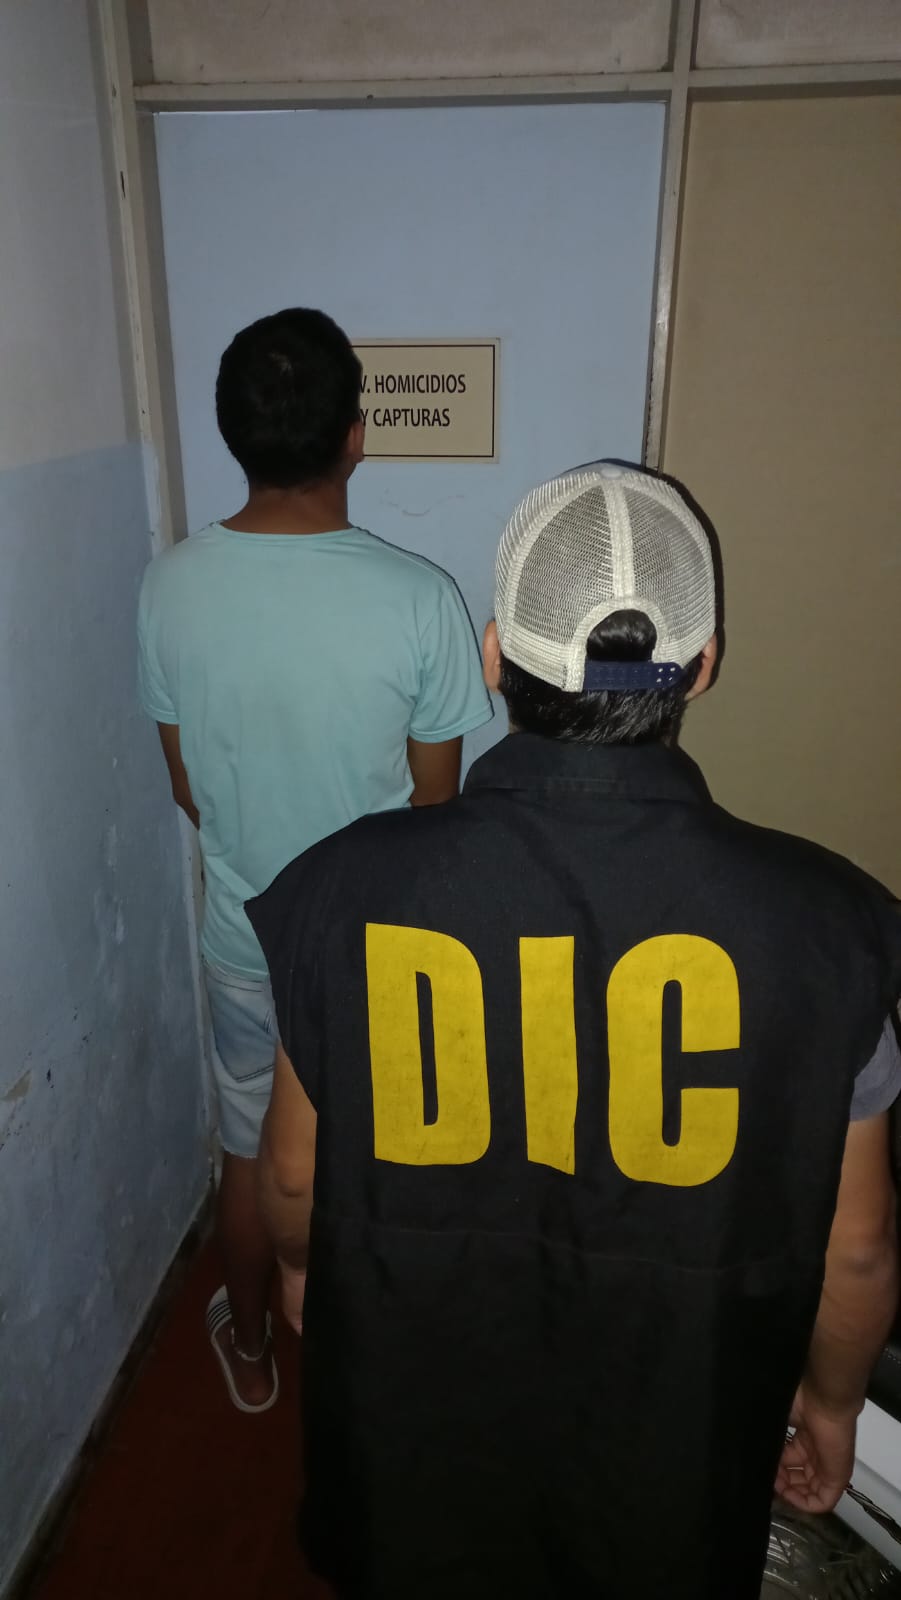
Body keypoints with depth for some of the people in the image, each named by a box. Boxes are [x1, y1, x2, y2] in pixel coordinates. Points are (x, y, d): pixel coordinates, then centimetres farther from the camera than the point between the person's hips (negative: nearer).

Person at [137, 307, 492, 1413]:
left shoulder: (171, 585, -13)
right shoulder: (417, 597, -23)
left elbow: (186, 786, -2)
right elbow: (435, 803, -12)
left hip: (242, 937, 3)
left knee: (251, 1152, 25)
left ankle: (249, 1349, 48)